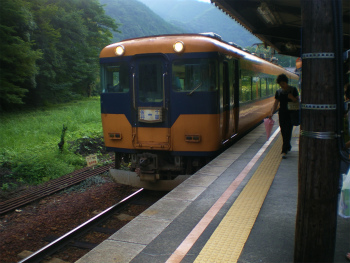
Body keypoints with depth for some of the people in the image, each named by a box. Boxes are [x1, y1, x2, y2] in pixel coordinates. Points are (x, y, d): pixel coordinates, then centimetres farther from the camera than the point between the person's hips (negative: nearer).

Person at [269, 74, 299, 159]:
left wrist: (292, 98, -19)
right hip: (282, 114, 4)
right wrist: (272, 113, -6)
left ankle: (284, 151, -12)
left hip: (290, 114, -4)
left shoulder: (293, 90, -1)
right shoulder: (278, 92, 8)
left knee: (288, 132, -10)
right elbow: (276, 103, 7)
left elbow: (298, 101, 3)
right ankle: (288, 147, 30)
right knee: (283, 132, 10)